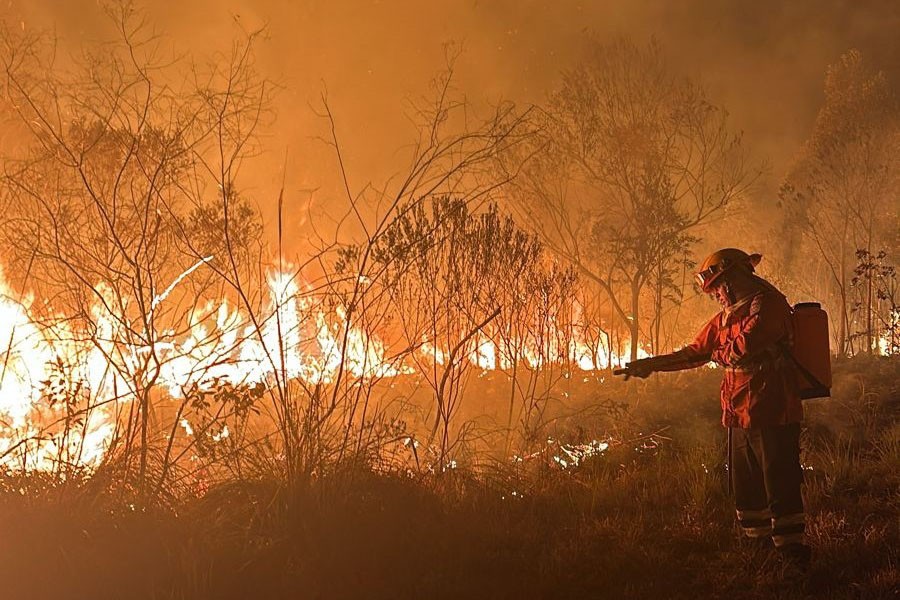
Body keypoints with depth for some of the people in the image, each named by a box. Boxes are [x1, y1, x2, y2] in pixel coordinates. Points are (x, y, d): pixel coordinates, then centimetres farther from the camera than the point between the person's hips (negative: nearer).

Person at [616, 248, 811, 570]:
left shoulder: (768, 304, -10)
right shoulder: (726, 316, 19)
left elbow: (743, 348, -22)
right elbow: (695, 352, 26)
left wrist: (719, 355, -1)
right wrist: (650, 364, 22)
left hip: (772, 415, -10)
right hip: (740, 416, 10)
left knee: (780, 489, -9)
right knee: (746, 492, 12)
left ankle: (795, 560, -6)